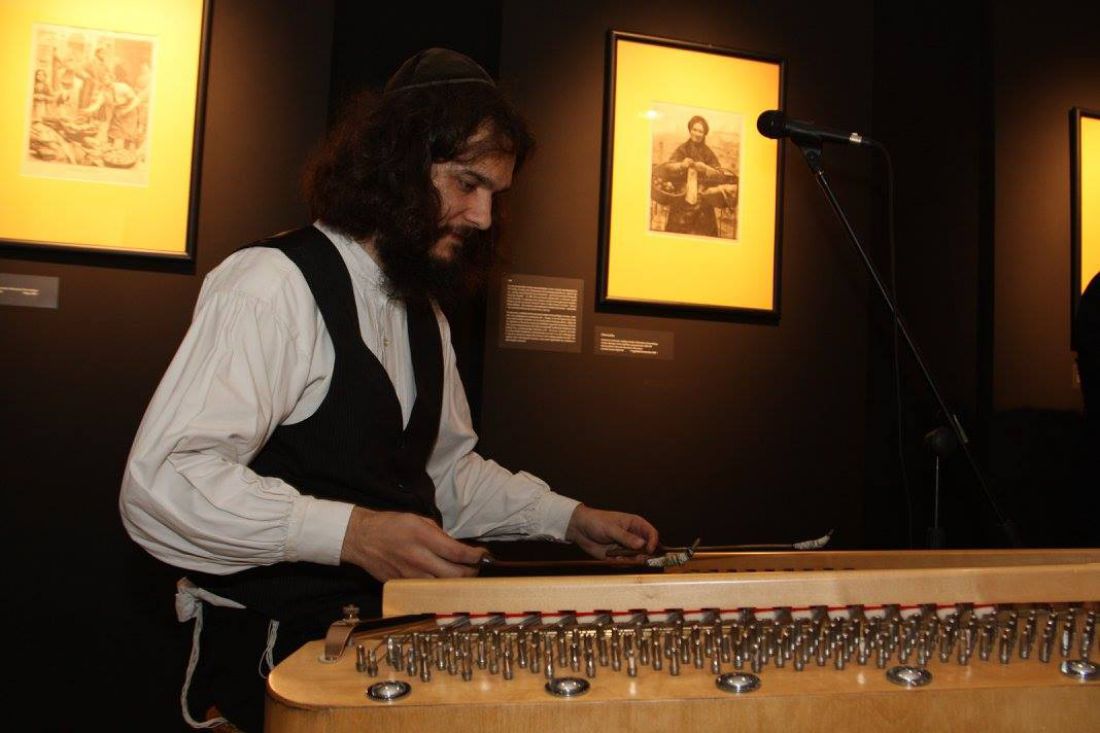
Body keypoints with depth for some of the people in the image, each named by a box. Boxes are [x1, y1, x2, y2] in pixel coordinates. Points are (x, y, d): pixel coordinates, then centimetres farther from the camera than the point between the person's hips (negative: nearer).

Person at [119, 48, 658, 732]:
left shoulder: (425, 312, 15)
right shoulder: (273, 283, -14)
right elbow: (161, 483, -21)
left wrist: (569, 519, 10)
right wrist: (350, 532, -30)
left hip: (395, 637, 8)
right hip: (276, 652, -8)